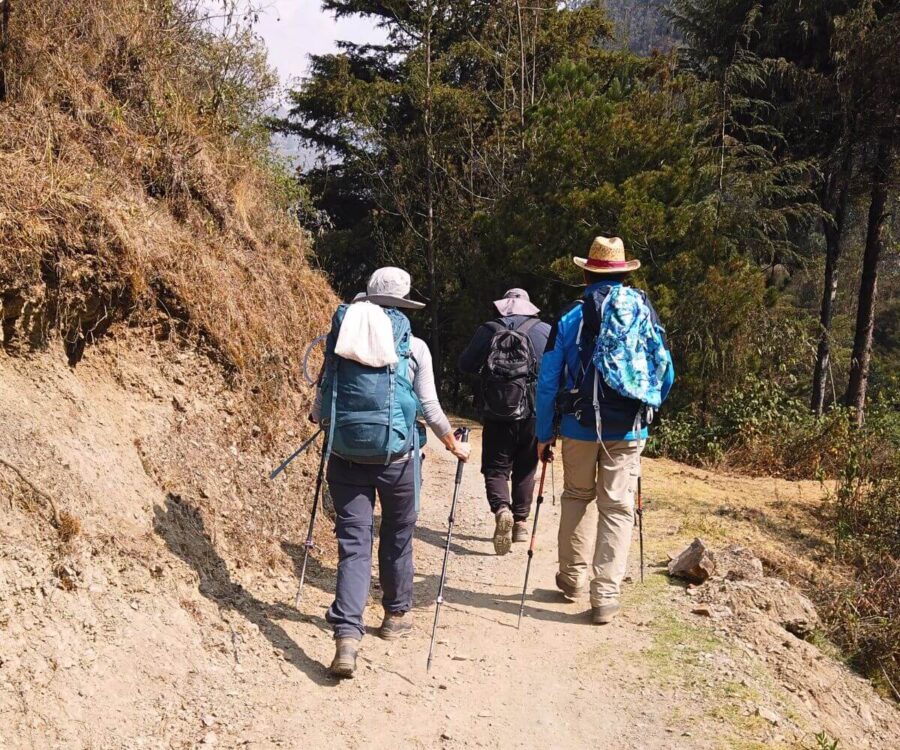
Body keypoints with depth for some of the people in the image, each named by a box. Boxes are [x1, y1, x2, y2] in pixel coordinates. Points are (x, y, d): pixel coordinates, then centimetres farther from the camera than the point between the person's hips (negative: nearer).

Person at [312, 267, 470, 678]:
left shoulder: (340, 339, 5)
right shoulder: (414, 347, 0)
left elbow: (320, 407, 8)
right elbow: (430, 408, 0)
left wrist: (326, 424, 31)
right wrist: (454, 445, 16)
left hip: (345, 455, 1)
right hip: (396, 455, -1)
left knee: (353, 542, 2)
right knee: (397, 536, 19)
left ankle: (346, 636, -11)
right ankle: (396, 616, 35)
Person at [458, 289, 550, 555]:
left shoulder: (487, 331, -1)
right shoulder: (545, 331, -1)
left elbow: (465, 364, 3)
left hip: (497, 414, -1)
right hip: (532, 414, 1)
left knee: (496, 468, 7)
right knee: (525, 469, 16)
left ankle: (501, 509, -18)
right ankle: (520, 522, 20)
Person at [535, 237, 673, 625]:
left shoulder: (571, 316, -3)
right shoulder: (646, 314, 0)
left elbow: (548, 381, -3)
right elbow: (666, 376, 5)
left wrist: (544, 433, 5)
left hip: (579, 425, 0)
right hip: (628, 431, 0)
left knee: (576, 498, 20)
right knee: (617, 508, 5)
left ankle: (572, 578, 27)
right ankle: (605, 597, 2)